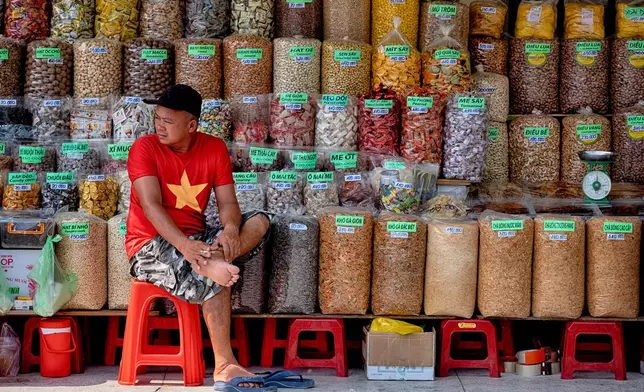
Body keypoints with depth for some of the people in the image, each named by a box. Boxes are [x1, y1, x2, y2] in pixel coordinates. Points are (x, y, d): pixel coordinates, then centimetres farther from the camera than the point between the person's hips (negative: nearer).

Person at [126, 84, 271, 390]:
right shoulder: (145, 148, -9)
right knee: (214, 280, -30)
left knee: (259, 222, -15)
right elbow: (151, 205, -21)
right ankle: (224, 367, -27)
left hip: (195, 239, 5)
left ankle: (210, 261, -39)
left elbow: (227, 202, -2)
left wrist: (230, 230, -26)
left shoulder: (214, 148, 4)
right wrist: (184, 245, -36)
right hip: (151, 246, -5)